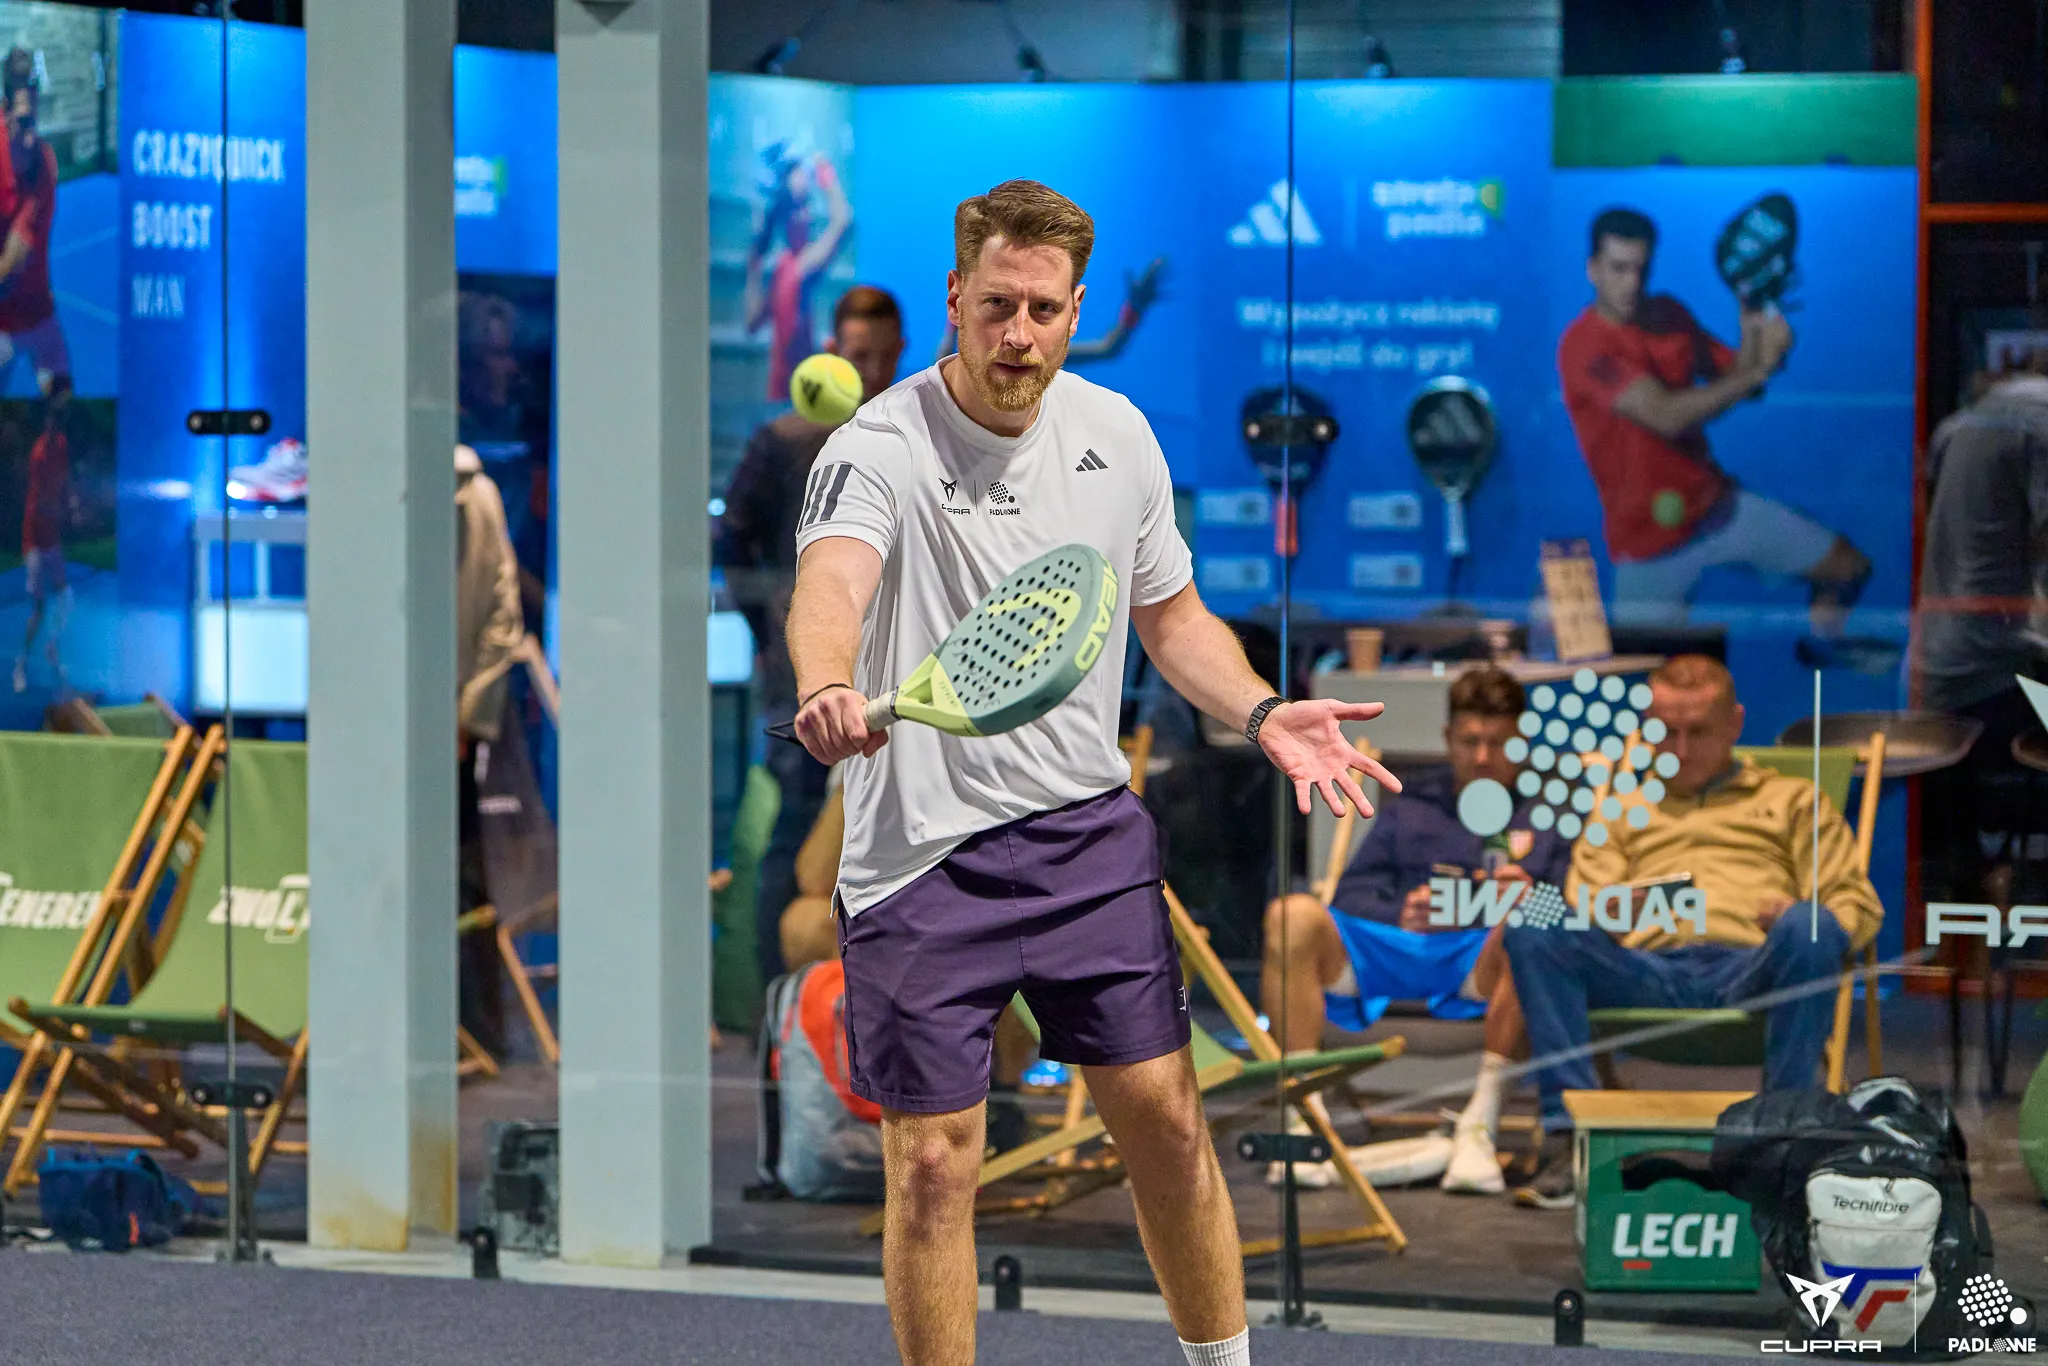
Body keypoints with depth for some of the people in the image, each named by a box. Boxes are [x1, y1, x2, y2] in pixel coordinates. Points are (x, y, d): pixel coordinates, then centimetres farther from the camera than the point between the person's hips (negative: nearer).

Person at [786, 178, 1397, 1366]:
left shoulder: (1117, 434, 2)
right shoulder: (883, 447, -16)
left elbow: (1171, 613, 16)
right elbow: (831, 581, -37)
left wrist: (1262, 712, -3)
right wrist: (829, 688, -59)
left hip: (1088, 826, 4)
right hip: (922, 853, -4)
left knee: (1165, 1118, 7)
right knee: (933, 1162, -2)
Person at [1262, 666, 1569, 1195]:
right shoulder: (1409, 810, 31)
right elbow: (1351, 895, 16)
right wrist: (1402, 913, -6)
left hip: (1483, 961, -2)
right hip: (1383, 949, 2)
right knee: (1294, 915, -26)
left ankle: (1480, 1120, -40)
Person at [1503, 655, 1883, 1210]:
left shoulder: (1793, 800, 30)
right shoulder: (1623, 813, 35)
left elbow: (1859, 906, 17)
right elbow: (1580, 914, 22)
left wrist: (1800, 919, -7)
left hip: (1749, 971, -2)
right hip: (1647, 972, 2)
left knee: (1810, 930, -37)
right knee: (1530, 927, -26)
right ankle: (1570, 1138, -35)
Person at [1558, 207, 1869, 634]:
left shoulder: (1669, 315, 4)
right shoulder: (1583, 345, -20)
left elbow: (1733, 383, 7)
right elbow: (1665, 416, -30)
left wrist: (1753, 340, -15)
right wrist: (1756, 369, -28)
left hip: (1715, 503, 6)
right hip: (1652, 542, -6)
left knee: (1848, 566, 4)